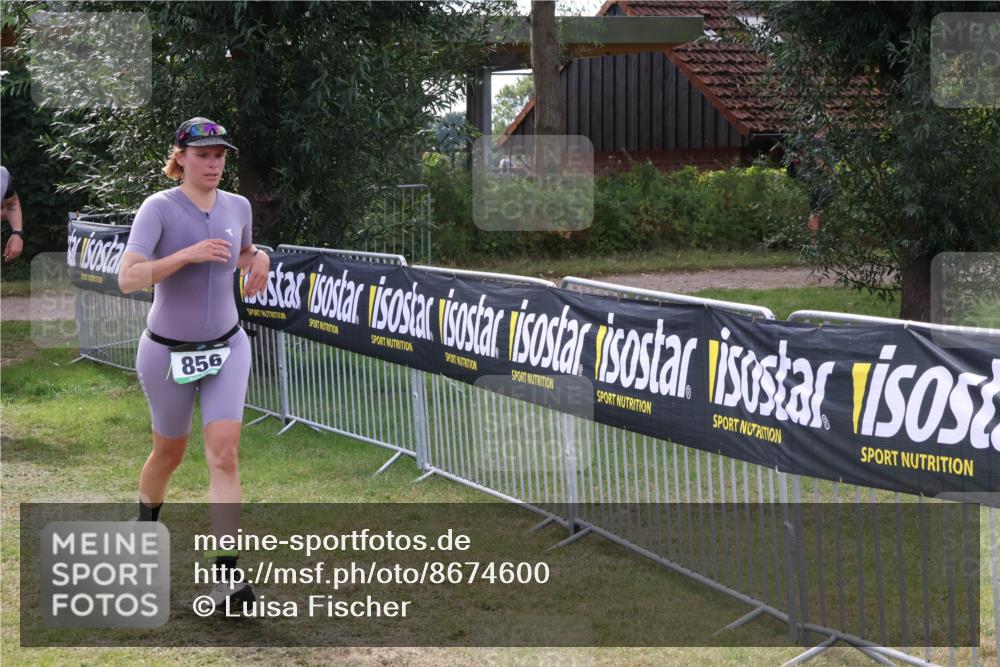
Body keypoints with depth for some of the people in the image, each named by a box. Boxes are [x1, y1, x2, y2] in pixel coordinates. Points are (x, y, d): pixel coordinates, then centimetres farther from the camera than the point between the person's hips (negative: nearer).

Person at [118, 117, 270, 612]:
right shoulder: (159, 208, -15)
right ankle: (145, 526, 47)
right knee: (170, 453, 15)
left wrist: (257, 260, 1)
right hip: (168, 352, -3)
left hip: (226, 348, 3)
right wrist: (187, 254, -33)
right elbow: (127, 278, -26)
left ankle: (225, 578, -16)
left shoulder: (237, 207, 1)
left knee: (224, 455, -12)